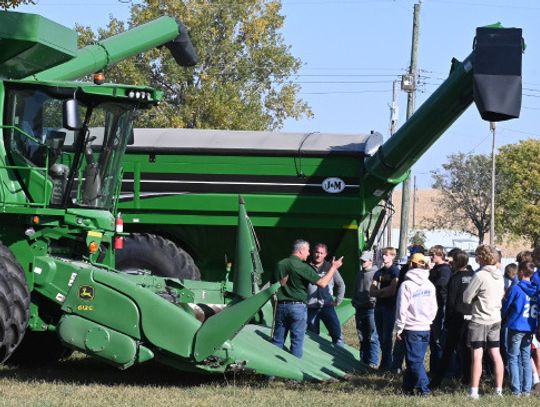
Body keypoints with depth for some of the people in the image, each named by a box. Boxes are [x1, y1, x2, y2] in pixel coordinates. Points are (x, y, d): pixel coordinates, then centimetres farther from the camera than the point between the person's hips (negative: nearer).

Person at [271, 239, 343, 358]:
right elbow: (322, 283, -14)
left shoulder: (280, 264, 7)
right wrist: (334, 268, -4)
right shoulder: (302, 267, -11)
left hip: (281, 306, 5)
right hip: (298, 307, -5)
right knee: (297, 341, 1)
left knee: (277, 340, 10)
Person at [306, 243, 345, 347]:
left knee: (337, 334, -12)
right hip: (311, 308, 0)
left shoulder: (330, 267, 6)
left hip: (327, 306, 0)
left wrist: (338, 300, 5)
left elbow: (341, 285, 12)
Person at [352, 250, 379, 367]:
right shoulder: (359, 274, 17)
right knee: (362, 338, 12)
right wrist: (354, 302, 10)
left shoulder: (376, 274, -7)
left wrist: (372, 301, -19)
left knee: (372, 338, -8)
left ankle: (373, 362, -7)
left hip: (371, 309, -8)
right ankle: (363, 361, 19)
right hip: (359, 309, 8)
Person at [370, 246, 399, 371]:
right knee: (381, 336, 8)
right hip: (379, 306, 7)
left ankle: (386, 364, -3)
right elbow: (372, 292, 5)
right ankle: (385, 363, 15)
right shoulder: (379, 272, 14)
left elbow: (392, 290, -16)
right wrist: (384, 292, -12)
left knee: (387, 336, -7)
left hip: (390, 307, -7)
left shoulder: (395, 271, -6)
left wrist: (379, 291, -5)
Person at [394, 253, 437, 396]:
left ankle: (424, 388, -9)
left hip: (411, 328, -5)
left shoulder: (406, 285, -10)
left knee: (415, 361, -2)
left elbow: (402, 310, -10)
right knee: (416, 359, 11)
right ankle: (408, 387, 15)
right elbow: (434, 308, 9)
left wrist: (399, 329, -3)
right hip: (426, 329, 5)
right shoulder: (430, 286, 6)